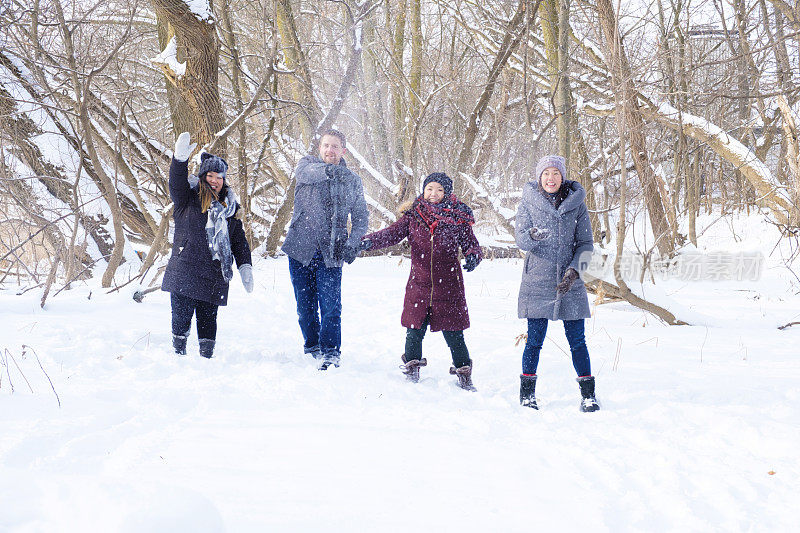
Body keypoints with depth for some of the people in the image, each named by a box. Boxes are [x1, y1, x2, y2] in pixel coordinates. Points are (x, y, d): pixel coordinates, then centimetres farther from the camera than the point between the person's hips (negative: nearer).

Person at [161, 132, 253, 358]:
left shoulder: (229, 207, 16)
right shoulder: (188, 199, 6)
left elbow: (239, 241, 17)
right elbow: (176, 182, -14)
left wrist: (245, 267, 6)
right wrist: (180, 159, -32)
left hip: (214, 274, 2)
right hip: (185, 269, -2)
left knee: (208, 317, 4)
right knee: (182, 314, -2)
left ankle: (207, 356, 12)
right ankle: (179, 353, 11)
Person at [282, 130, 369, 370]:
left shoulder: (353, 181, 11)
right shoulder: (308, 165, 5)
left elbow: (361, 218, 13)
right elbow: (305, 172, -20)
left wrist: (352, 243, -4)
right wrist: (328, 170, -38)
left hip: (331, 251, 0)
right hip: (301, 248, 0)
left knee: (330, 304, -10)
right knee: (305, 304, 7)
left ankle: (330, 352, -2)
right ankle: (312, 347, 25)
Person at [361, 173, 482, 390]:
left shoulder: (458, 219, 1)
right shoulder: (413, 216, 4)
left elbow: (470, 242, 5)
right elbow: (393, 233, -3)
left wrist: (473, 256, -18)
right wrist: (370, 241, -21)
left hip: (448, 285, -1)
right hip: (419, 283, 1)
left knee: (453, 332, 1)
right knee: (415, 329, 5)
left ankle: (463, 371, 18)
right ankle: (412, 365, 28)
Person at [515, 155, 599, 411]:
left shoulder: (576, 204, 5)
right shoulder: (528, 204, 3)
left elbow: (586, 244, 6)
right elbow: (521, 240, -7)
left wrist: (574, 271, -9)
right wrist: (533, 235, -31)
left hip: (570, 284, 1)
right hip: (537, 283, -1)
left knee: (577, 340, 1)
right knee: (535, 339, 0)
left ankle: (588, 394, 9)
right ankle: (527, 394, 13)